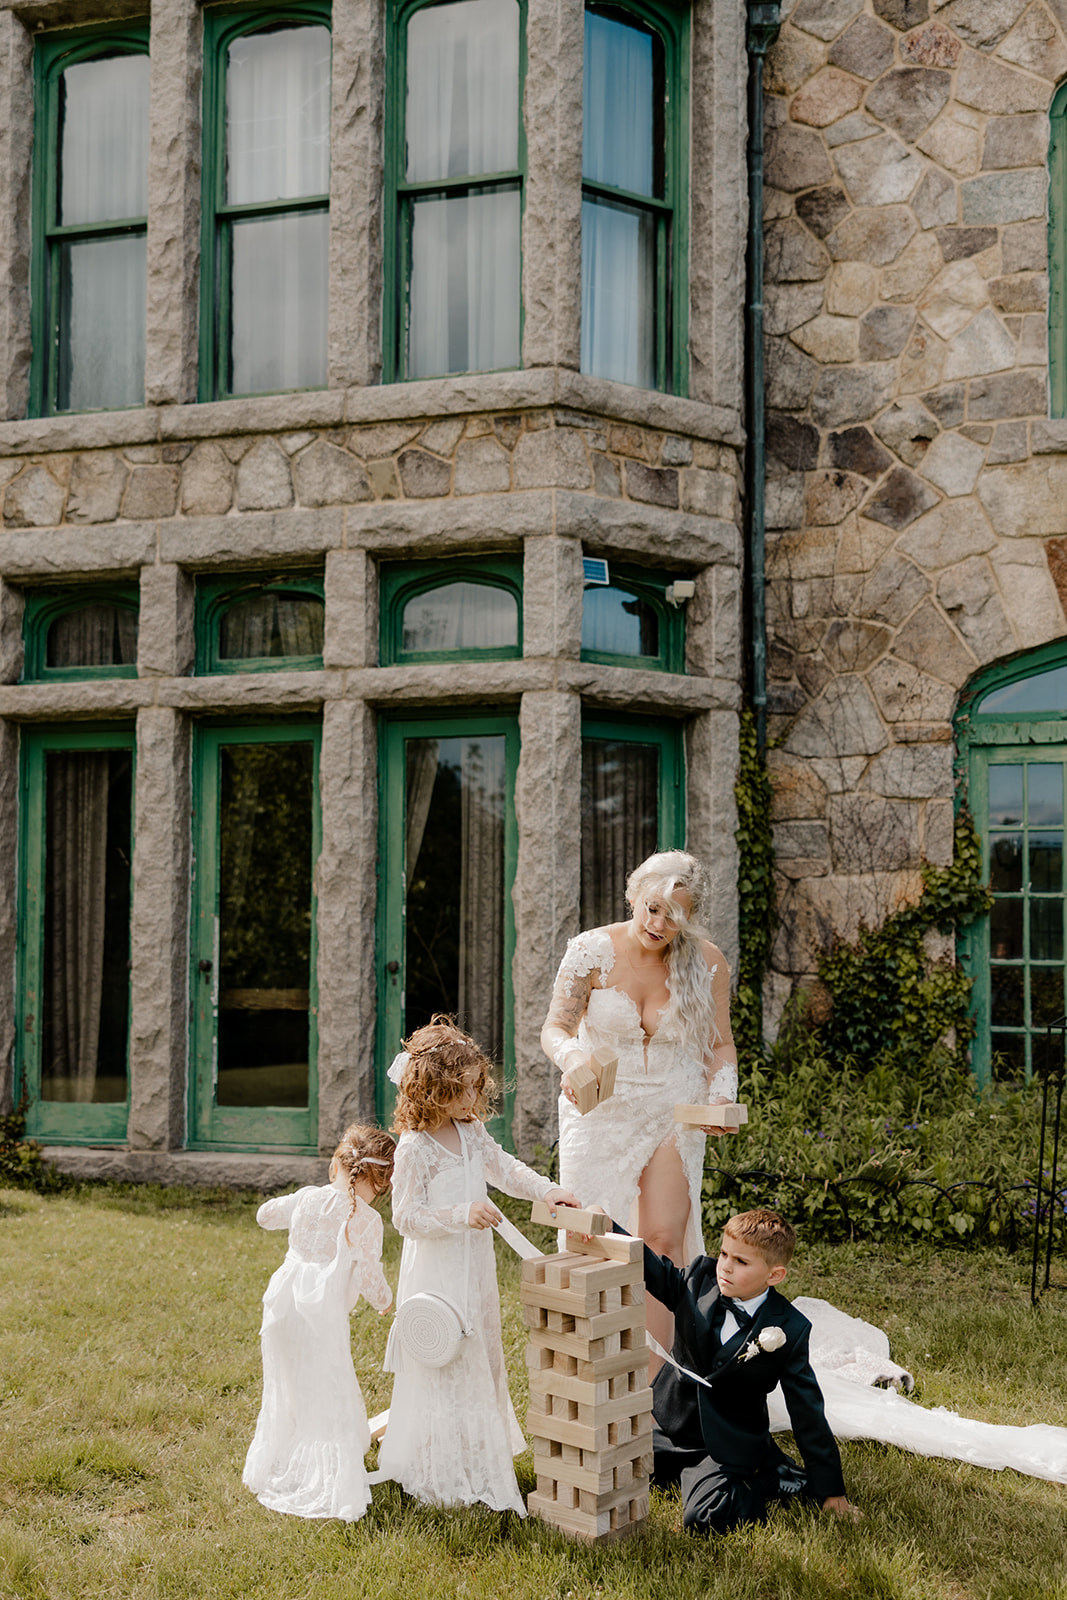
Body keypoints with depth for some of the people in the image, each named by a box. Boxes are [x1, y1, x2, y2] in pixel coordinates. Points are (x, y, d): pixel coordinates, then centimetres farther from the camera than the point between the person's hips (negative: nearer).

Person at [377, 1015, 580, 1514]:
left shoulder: (471, 1131, 5)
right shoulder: (414, 1147, -19)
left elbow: (503, 1167, 15)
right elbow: (406, 1217, -19)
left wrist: (547, 1191, 0)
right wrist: (461, 1215, -30)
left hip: (474, 1267, 8)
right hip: (436, 1271, -8)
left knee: (479, 1356, 17)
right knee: (443, 1365, -1)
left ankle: (479, 1458, 32)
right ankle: (443, 1472, 10)